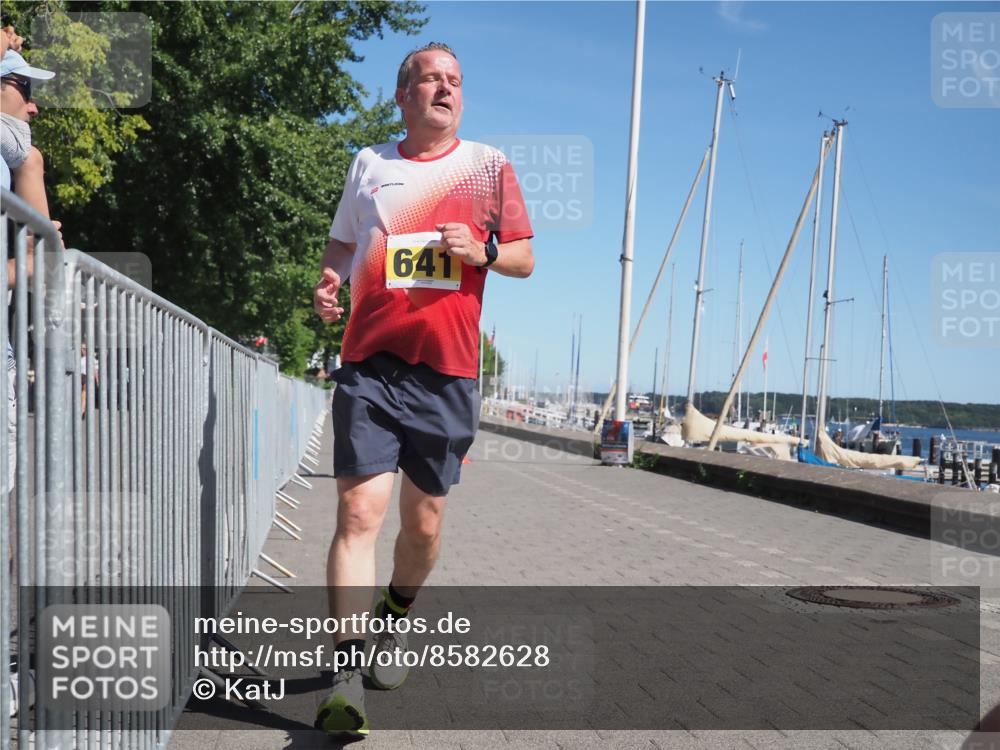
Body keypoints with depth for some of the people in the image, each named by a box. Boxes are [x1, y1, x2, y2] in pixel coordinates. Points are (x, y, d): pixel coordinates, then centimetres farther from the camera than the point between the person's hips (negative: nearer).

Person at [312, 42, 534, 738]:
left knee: (425, 521, 9)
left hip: (448, 370, 1)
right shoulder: (369, 163, 13)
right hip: (370, 364, 0)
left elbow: (525, 257, 12)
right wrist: (330, 280, 2)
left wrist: (482, 250, -9)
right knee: (360, 512, -12)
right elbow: (342, 242, 24)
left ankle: (394, 624, 36)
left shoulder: (489, 164, 10)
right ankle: (346, 676, -9)